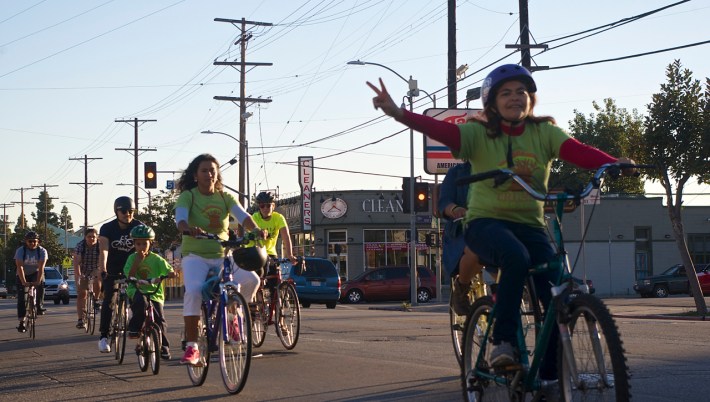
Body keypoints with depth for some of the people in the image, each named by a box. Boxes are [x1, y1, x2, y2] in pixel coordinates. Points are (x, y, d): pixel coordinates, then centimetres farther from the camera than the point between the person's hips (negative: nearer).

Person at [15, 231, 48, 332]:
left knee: (41, 284, -33)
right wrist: (24, 282, -41)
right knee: (21, 299, -9)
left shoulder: (42, 251, -17)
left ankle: (39, 306, -18)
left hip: (35, 274, 0)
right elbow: (19, 267, -28)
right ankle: (21, 323, -5)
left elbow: (41, 267, -28)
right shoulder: (20, 251, -19)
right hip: (22, 275, 0)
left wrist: (37, 281, -41)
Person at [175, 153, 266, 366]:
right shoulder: (188, 196, -2)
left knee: (251, 279, -23)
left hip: (222, 256, 3)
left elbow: (242, 215, -8)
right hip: (195, 255, -3)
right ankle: (191, 347, -25)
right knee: (193, 292, -31)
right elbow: (180, 218, -20)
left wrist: (256, 229, -30)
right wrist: (188, 229, -44)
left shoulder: (225, 197, 7)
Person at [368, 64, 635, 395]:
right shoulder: (479, 133, -3)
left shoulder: (544, 132, 3)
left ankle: (549, 379, 4)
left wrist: (613, 163, -34)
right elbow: (440, 130, -20)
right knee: (517, 257, -37)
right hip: (486, 221, -3)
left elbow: (578, 152, -13)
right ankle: (503, 341, -24)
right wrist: (397, 113, -38)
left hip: (530, 224, 3)